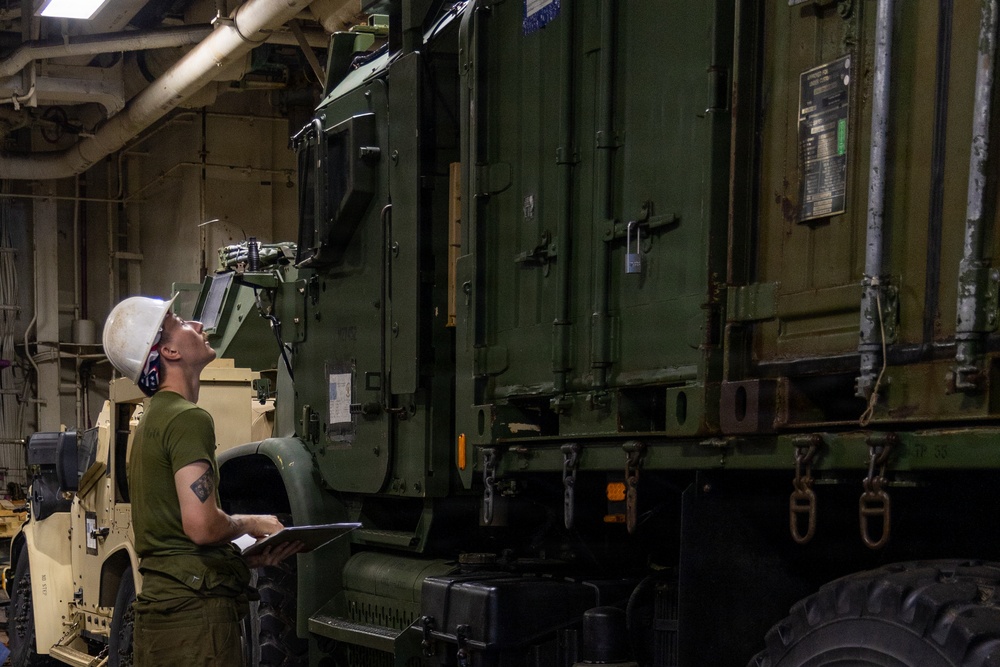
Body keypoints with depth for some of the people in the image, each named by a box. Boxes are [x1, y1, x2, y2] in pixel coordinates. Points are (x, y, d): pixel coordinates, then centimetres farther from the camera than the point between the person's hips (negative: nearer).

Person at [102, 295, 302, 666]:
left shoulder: (152, 418, 19)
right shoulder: (188, 419, -12)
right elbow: (202, 526, -23)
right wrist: (250, 523, -3)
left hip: (156, 604, 10)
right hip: (194, 607, -10)